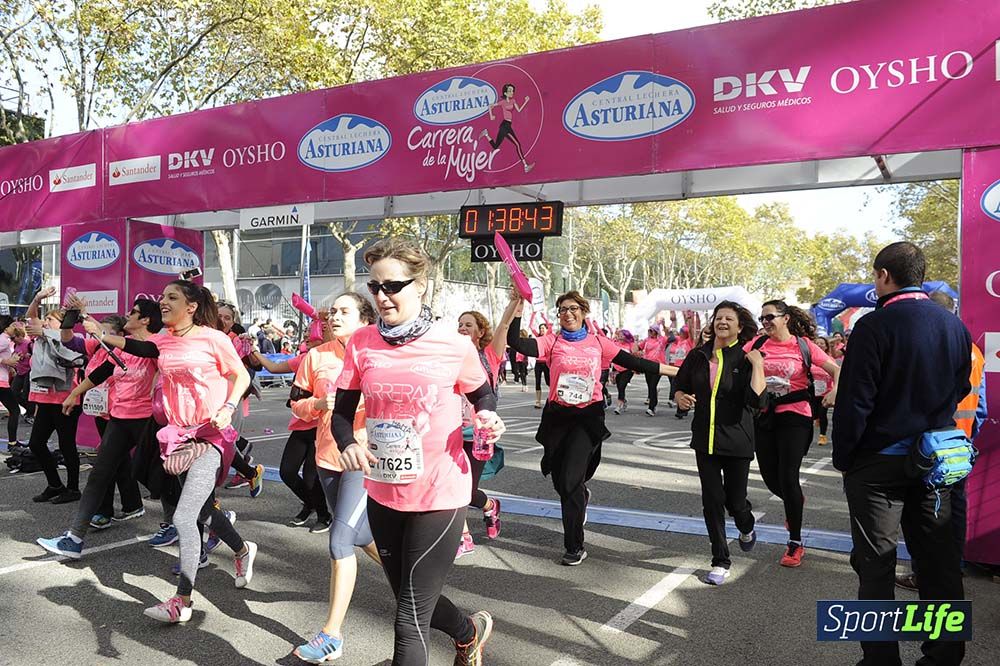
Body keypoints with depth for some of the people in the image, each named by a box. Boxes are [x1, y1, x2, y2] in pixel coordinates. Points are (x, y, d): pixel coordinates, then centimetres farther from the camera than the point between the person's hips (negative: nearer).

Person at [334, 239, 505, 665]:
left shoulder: (453, 344, -11)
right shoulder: (362, 344, -3)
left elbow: (482, 394, 6)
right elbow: (342, 412, 2)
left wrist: (487, 419, -15)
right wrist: (347, 444, -19)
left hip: (439, 495, -5)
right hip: (383, 493, 5)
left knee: (410, 621, 0)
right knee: (410, 602, 23)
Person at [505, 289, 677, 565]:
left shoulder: (598, 342, 2)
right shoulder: (552, 343, -1)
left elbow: (634, 362, 4)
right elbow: (517, 344, -16)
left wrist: (676, 371, 4)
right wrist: (516, 308, -25)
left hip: (588, 416, -2)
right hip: (557, 415, 2)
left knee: (570, 480, -9)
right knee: (560, 480, 13)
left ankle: (575, 547, 6)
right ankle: (581, 495, 51)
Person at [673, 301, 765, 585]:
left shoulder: (746, 358, -8)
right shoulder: (698, 355, 3)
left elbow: (755, 400, -20)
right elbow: (679, 385, 14)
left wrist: (757, 365, -22)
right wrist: (680, 398, -7)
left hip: (737, 441, -3)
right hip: (705, 440, 3)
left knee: (735, 500, 6)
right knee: (712, 501, 4)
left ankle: (747, 528, 43)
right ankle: (720, 561, 19)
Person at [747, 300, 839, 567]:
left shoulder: (803, 345, -4)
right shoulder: (757, 344, 2)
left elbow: (836, 369, -2)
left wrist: (835, 391, -20)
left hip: (794, 416, -3)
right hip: (764, 415, 3)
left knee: (788, 477, -5)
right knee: (770, 477, 11)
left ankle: (795, 543, 12)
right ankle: (794, 501, 48)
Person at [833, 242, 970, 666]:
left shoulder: (875, 326, -16)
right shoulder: (955, 326, 3)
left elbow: (855, 401, -16)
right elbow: (960, 391, 12)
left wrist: (842, 457, -7)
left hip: (879, 462, -6)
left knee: (875, 566, 4)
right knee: (939, 563, 14)